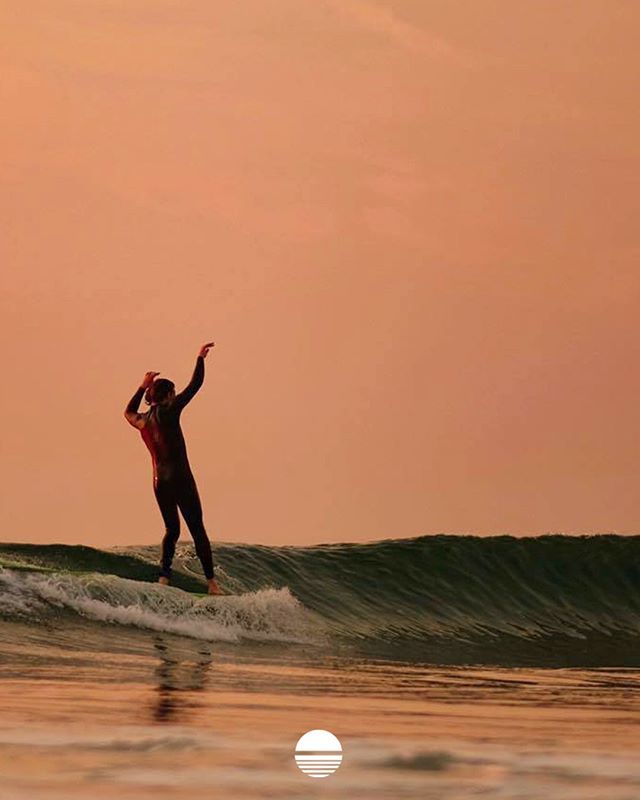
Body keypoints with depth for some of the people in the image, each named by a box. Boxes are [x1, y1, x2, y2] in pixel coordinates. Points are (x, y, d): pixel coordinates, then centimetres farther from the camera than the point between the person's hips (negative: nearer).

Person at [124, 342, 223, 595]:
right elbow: (194, 385, -7)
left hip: (159, 481, 6)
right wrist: (200, 358, 4)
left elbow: (128, 412, 33)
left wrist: (143, 386, 32)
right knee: (197, 529, -3)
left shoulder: (141, 421, 8)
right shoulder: (168, 412, -10)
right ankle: (211, 582, -5)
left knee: (171, 529, 18)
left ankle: (164, 577, 8)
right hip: (180, 478, -6)